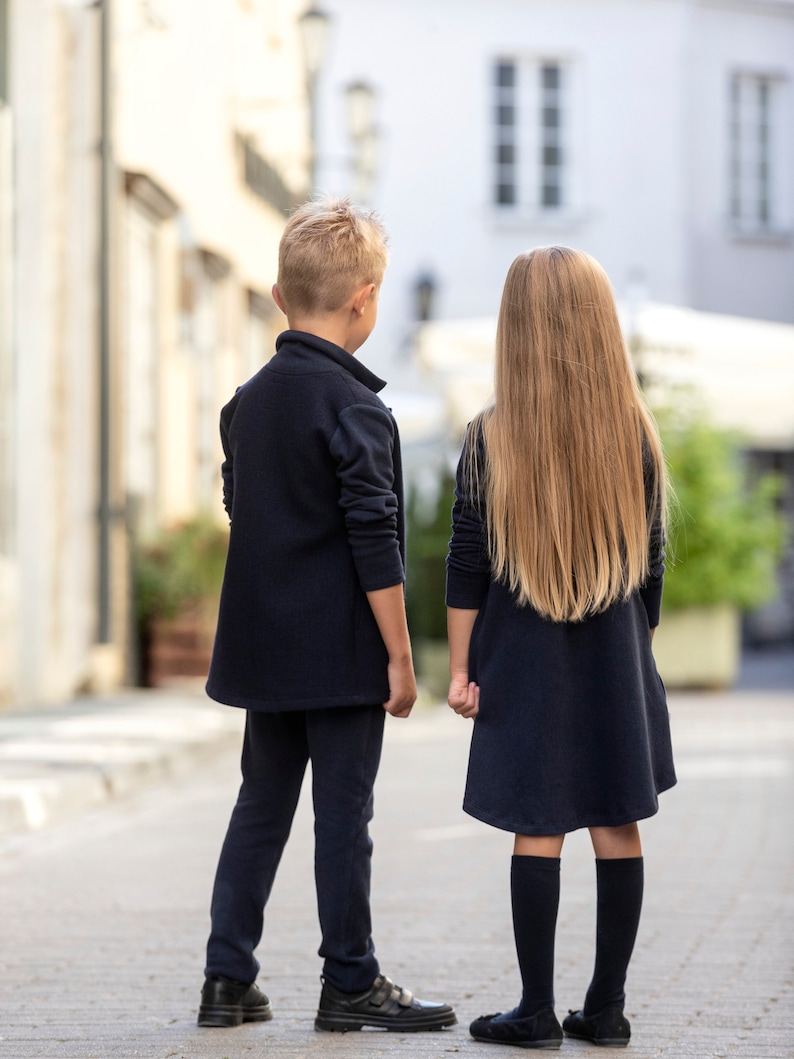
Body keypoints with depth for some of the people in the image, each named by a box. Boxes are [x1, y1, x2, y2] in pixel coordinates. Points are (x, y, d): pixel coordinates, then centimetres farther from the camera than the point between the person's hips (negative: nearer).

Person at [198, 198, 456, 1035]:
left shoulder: (247, 400, 9)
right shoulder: (355, 407, -15)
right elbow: (375, 543, -18)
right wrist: (399, 656, -13)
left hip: (264, 644, 7)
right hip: (340, 648, -7)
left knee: (260, 807, 12)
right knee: (342, 815, 0)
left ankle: (229, 978, 13)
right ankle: (350, 984, 7)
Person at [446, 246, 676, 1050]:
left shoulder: (491, 439, -8)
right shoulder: (635, 434, -2)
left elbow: (466, 567, -6)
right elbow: (650, 560, 4)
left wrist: (459, 668, 0)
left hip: (524, 654, -2)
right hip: (613, 654, 2)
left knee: (537, 831, 1)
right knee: (616, 827, 7)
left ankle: (537, 1011, 4)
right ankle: (606, 1006, 12)